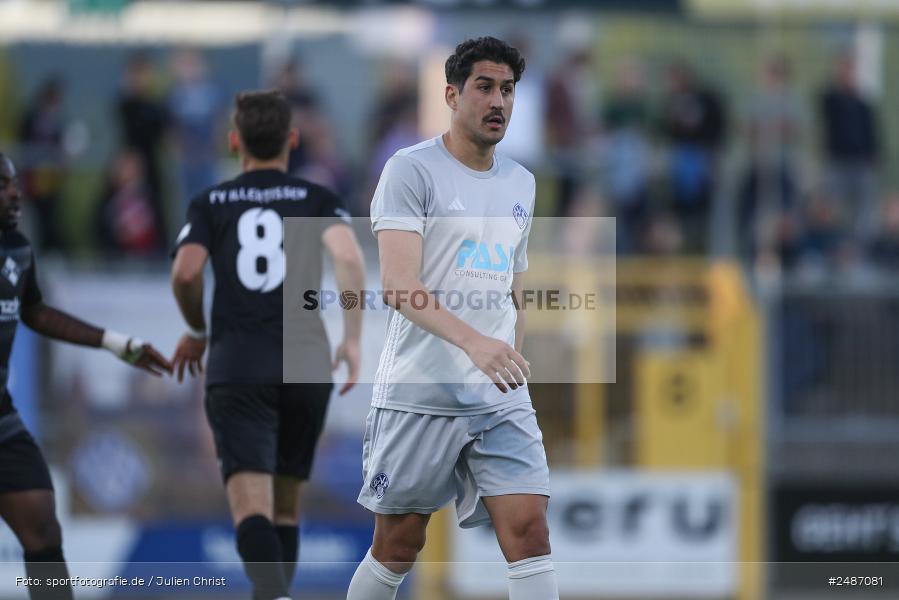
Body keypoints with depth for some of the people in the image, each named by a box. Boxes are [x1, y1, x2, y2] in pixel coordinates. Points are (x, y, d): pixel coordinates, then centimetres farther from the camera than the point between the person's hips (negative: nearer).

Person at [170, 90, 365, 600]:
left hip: (236, 366, -1)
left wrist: (197, 332, 13)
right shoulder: (317, 199, 9)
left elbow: (186, 272, -5)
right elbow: (349, 256, -10)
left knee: (251, 505, -12)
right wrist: (354, 339, -6)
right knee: (286, 505, 18)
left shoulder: (211, 204, 10)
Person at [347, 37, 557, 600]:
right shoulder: (412, 169, -7)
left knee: (530, 532, -10)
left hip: (501, 402, 5)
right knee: (397, 548, 3)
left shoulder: (520, 183, 14)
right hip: (418, 397, -5)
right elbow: (400, 287, -19)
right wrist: (474, 342, -33)